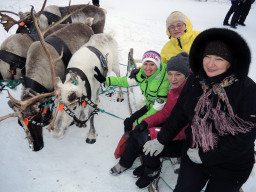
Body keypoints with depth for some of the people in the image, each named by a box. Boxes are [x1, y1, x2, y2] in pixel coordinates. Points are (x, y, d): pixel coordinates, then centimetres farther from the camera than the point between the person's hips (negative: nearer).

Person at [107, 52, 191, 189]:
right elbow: (166, 112, 4)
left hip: (186, 139, -8)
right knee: (139, 131, -2)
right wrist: (146, 122, -12)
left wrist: (153, 134, -33)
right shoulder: (174, 88, -4)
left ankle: (152, 171, 10)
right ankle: (125, 163, 21)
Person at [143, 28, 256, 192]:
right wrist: (161, 140, 7)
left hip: (231, 166, -3)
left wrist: (205, 157, -17)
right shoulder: (195, 81, -8)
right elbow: (179, 114, 4)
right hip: (193, 154, 4)